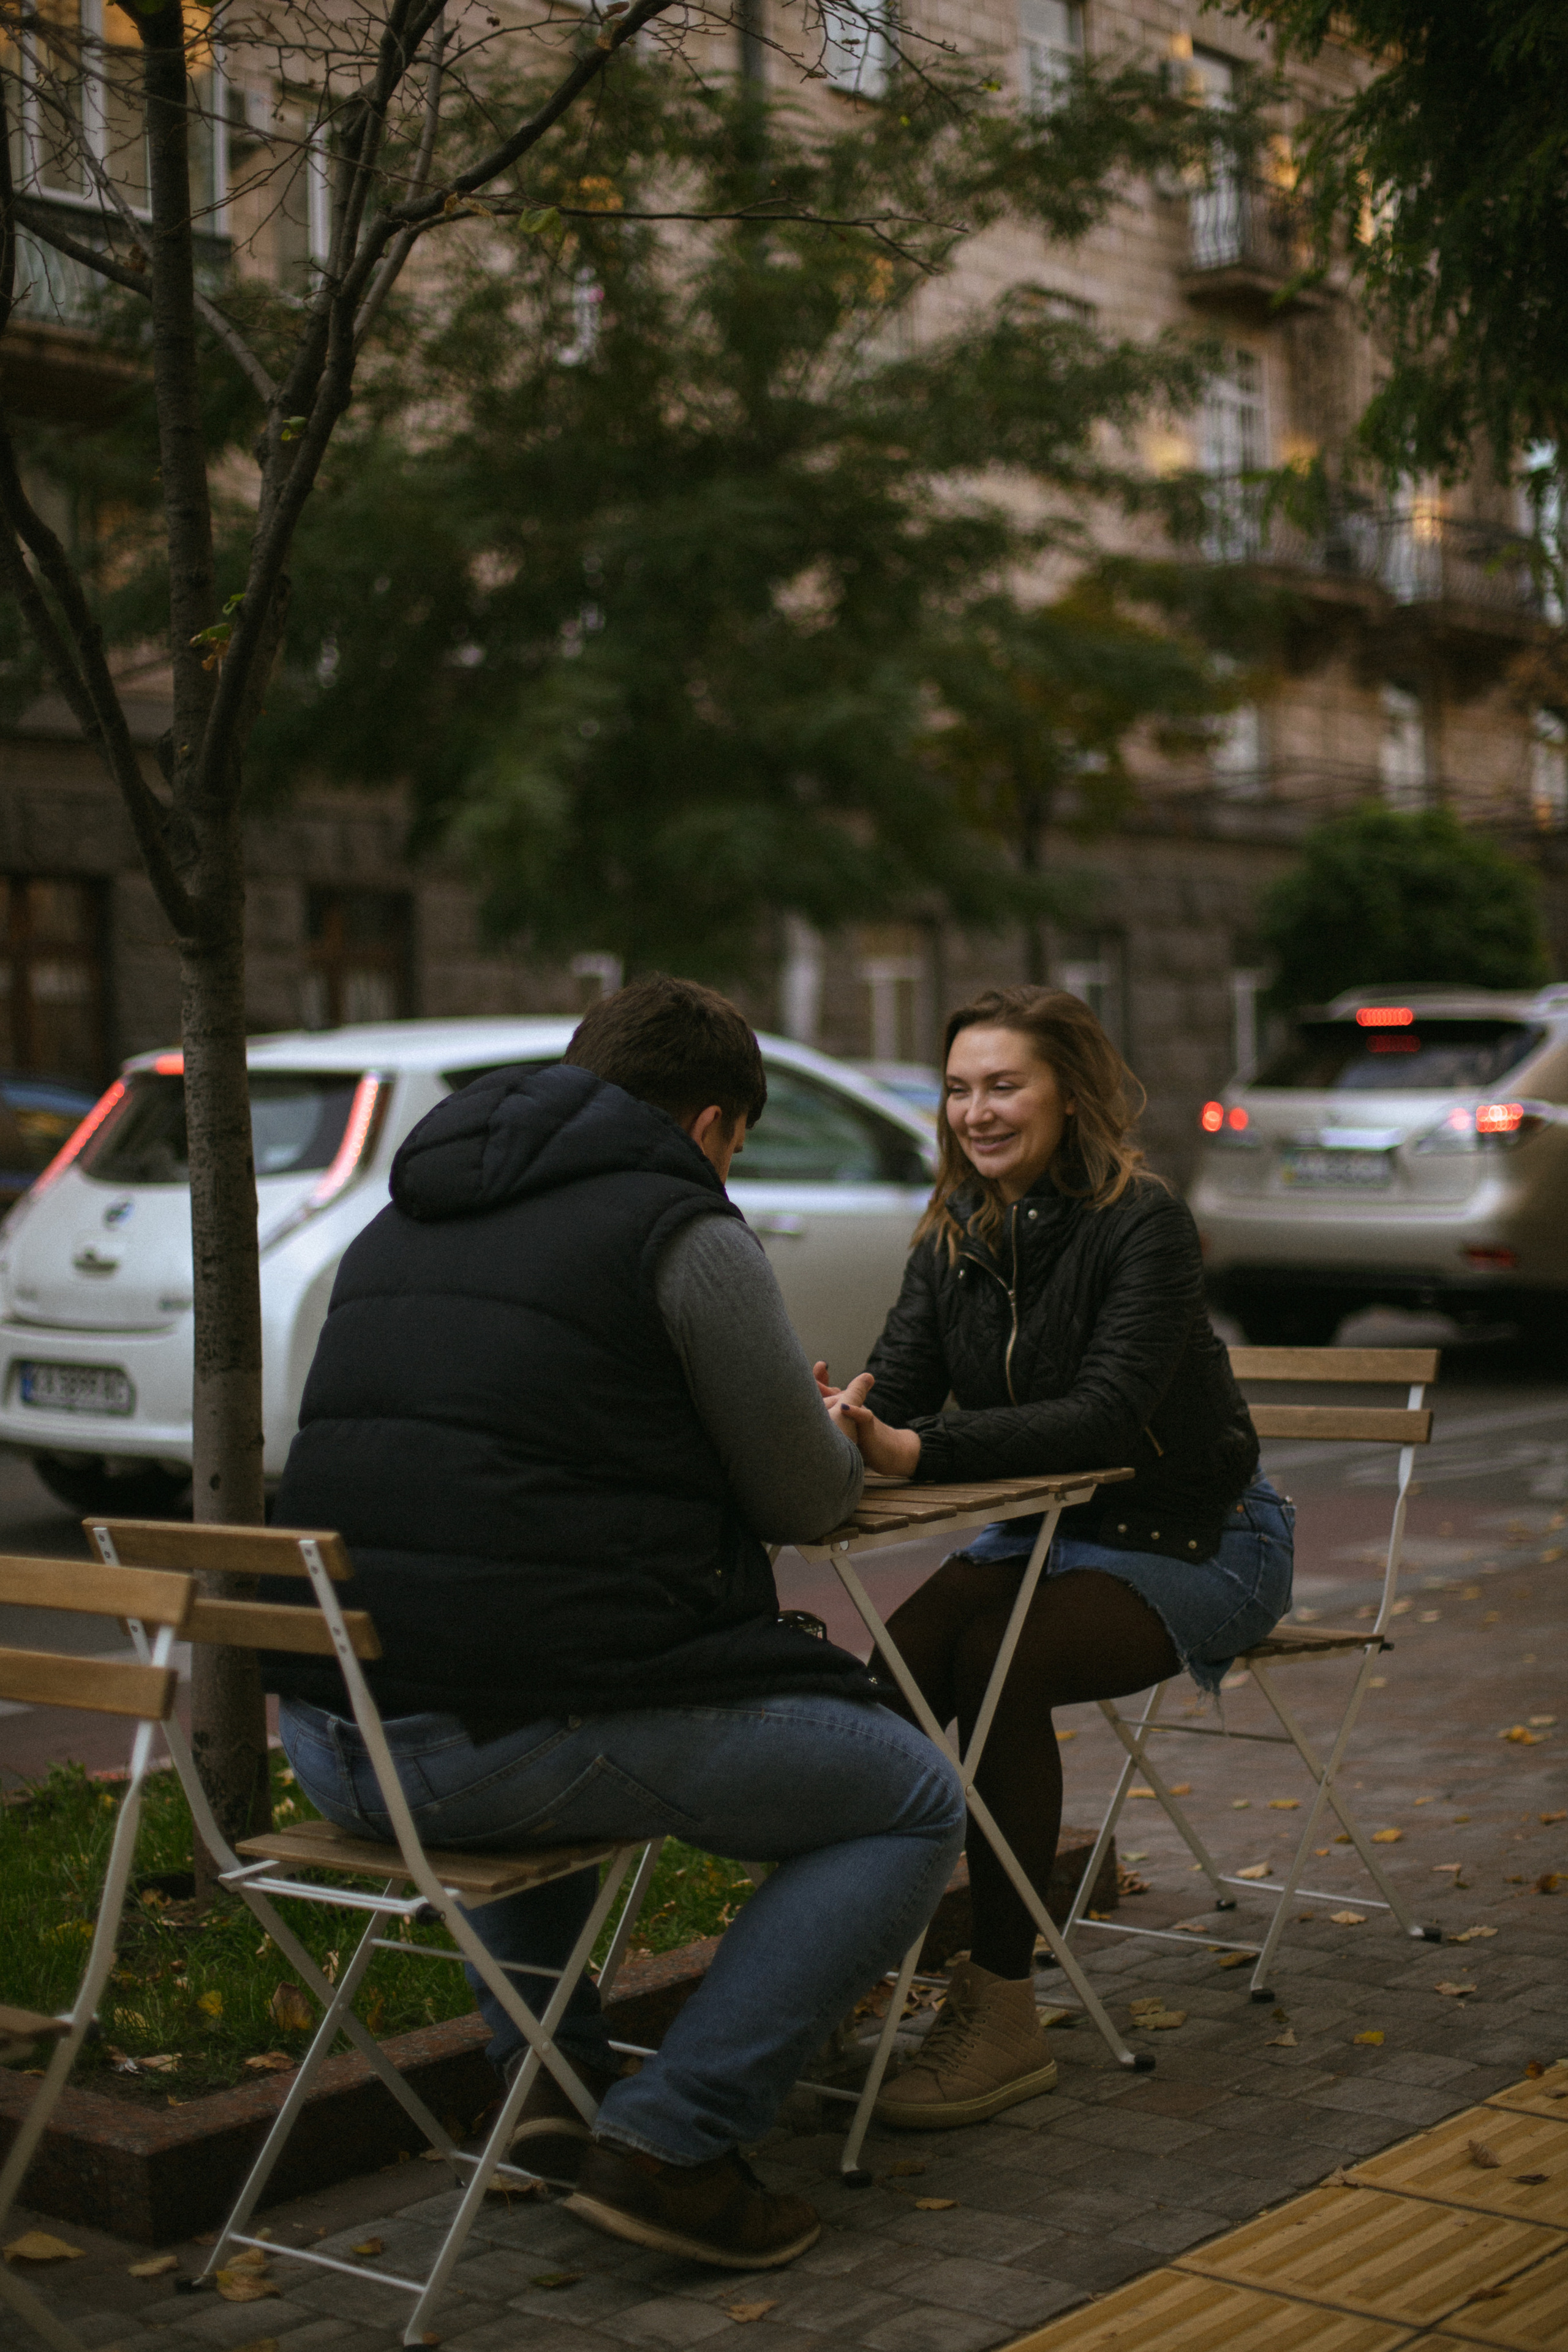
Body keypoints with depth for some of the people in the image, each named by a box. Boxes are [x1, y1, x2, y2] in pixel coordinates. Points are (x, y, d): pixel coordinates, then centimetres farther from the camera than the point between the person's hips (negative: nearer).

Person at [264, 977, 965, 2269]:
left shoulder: (400, 1223, 18)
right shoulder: (681, 1229, -5)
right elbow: (806, 1502, -1)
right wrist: (834, 1441, 23)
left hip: (333, 1737, 8)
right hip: (519, 1741, -8)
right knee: (917, 1800, 7)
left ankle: (546, 2066, 27)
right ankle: (671, 2137, -4)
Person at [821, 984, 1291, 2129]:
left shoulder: (1144, 1221, -19)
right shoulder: (956, 1229, 1)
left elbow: (1106, 1414, -32)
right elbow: (902, 1379, -9)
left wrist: (919, 1452, -43)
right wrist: (851, 1413, -35)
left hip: (1191, 1541, -6)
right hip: (1042, 1529, 6)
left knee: (999, 1667, -30)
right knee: (898, 1664, -23)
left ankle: (1005, 2011, -24)